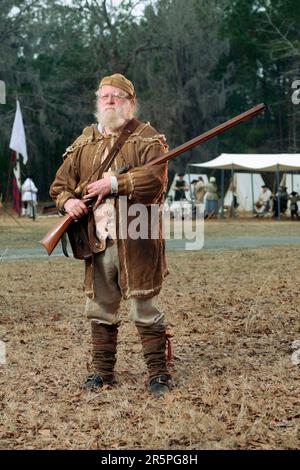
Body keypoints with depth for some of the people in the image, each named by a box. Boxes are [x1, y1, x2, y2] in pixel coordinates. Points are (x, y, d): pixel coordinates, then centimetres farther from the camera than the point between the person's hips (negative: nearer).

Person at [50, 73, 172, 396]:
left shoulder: (148, 139, 0)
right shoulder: (83, 143, 15)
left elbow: (155, 178, -16)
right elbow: (60, 183, 16)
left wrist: (114, 184, -21)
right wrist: (67, 200, -6)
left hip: (136, 241, -5)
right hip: (97, 242, 5)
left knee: (145, 309, -1)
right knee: (100, 311, 11)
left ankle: (158, 374, 10)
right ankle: (103, 371, 23)